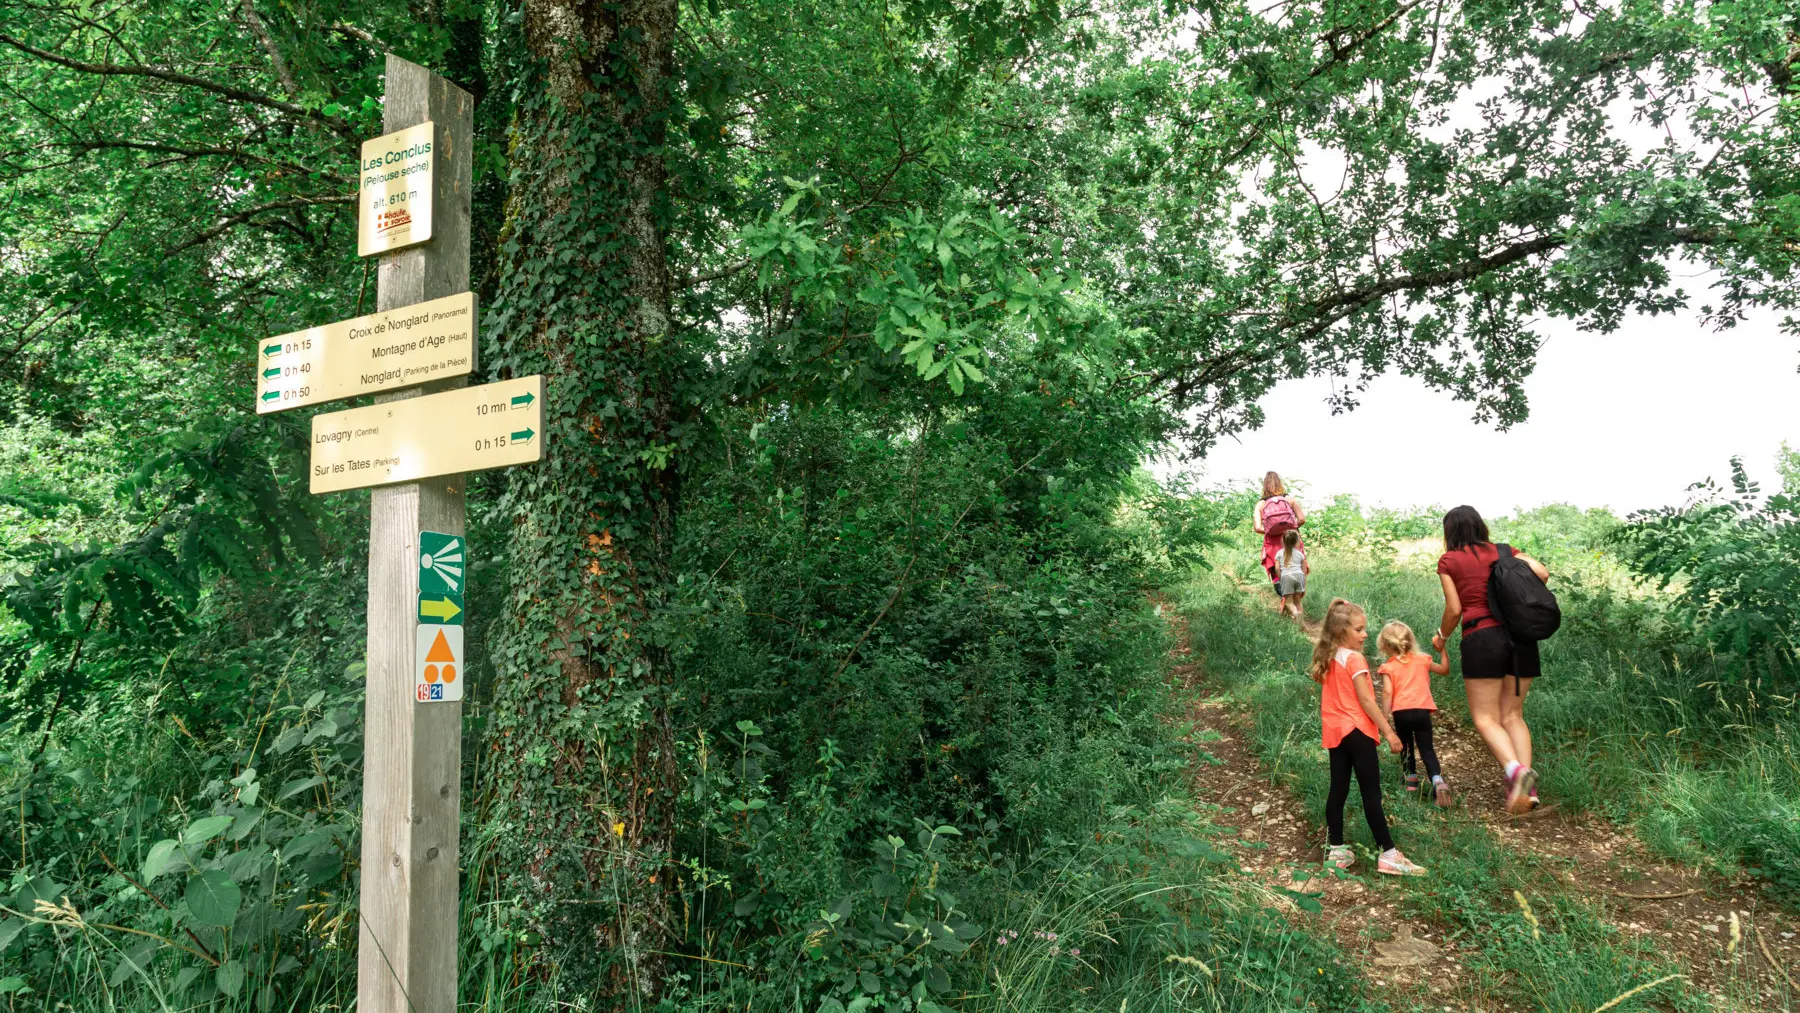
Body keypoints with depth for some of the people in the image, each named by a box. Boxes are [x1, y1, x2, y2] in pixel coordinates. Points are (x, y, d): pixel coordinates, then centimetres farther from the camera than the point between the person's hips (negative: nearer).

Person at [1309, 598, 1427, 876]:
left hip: (1335, 732, 7)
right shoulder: (1355, 659, -14)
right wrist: (1388, 731, -12)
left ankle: (1336, 850, 14)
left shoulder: (1328, 660, 9)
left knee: (1338, 790, 10)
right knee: (1371, 794, -4)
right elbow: (1366, 701, -16)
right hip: (1357, 731, -7)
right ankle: (1388, 854, 1)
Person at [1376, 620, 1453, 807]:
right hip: (1422, 711, 1)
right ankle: (1438, 781, -17)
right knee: (1427, 750, 4)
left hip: (1401, 713, -1)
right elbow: (1444, 669, 25)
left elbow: (1387, 692, -9)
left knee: (1406, 746, 22)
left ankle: (1411, 778, 28)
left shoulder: (1388, 667, 2)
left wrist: (1385, 718, -8)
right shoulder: (1422, 660, 11)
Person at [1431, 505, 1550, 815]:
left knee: (1486, 718, -1)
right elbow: (1542, 573, 0)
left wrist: (1441, 637, 18)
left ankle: (1516, 770, -27)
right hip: (1520, 634, 4)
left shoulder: (1449, 560, 5)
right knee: (1513, 715, 11)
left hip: (1482, 637, -4)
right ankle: (1527, 789, -1)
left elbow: (1454, 609, 0)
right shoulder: (1504, 552, 15)